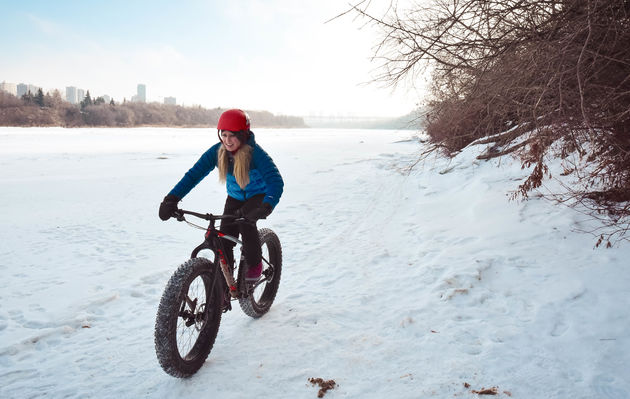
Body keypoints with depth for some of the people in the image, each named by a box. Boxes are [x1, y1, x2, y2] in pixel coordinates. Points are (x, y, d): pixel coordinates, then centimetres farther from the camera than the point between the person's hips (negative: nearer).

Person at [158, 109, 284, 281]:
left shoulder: (255, 152, -30)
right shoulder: (217, 151, -19)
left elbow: (275, 180, -40)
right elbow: (194, 174, -21)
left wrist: (267, 206, -59)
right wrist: (172, 198, -34)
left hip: (259, 195, -4)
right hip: (235, 197, 4)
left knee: (245, 222, -31)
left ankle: (255, 264, -5)